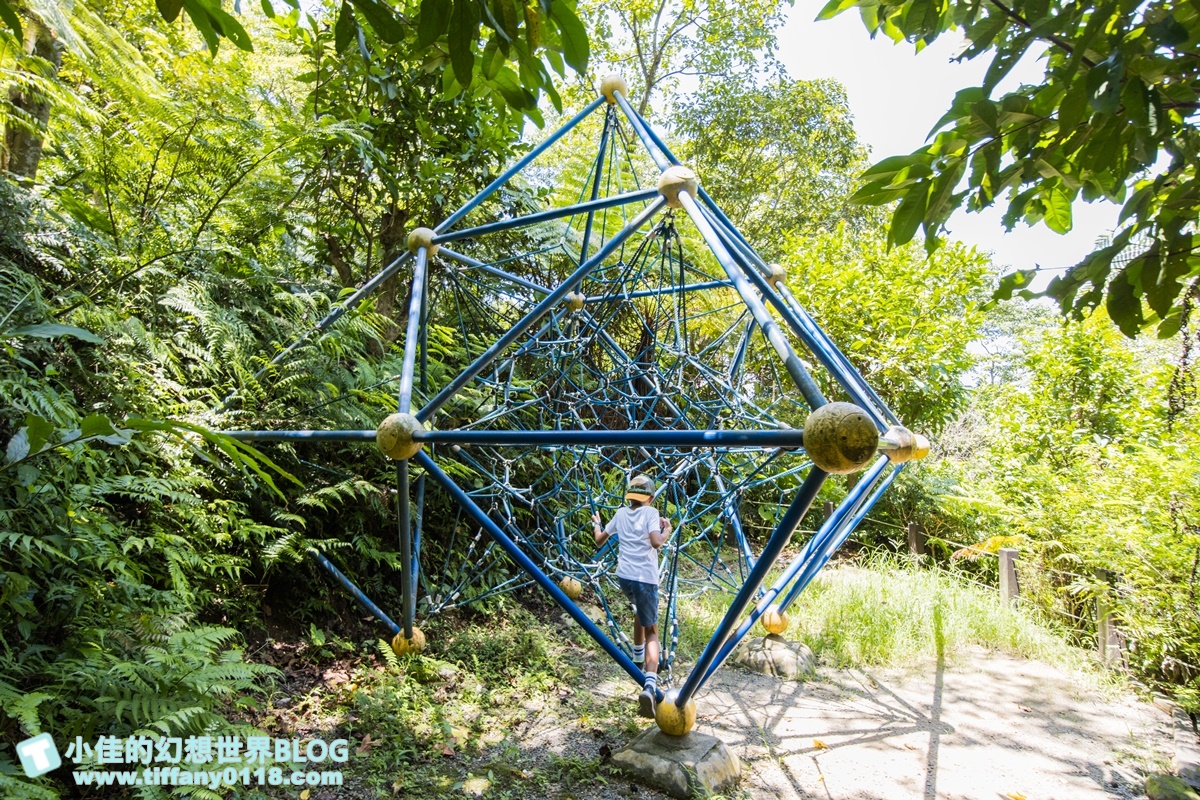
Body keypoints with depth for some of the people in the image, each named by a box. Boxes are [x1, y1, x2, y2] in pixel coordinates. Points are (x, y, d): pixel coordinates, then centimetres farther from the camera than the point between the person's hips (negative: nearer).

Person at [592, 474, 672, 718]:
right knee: (651, 631, 1)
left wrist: (596, 523, 40)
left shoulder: (620, 513, 12)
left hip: (624, 576, 5)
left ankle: (638, 655, 44)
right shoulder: (650, 512, -1)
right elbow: (656, 542, -17)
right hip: (645, 577, -5)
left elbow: (599, 540, 22)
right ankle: (650, 684, -20)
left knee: (640, 610, 35)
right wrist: (667, 530, 2)